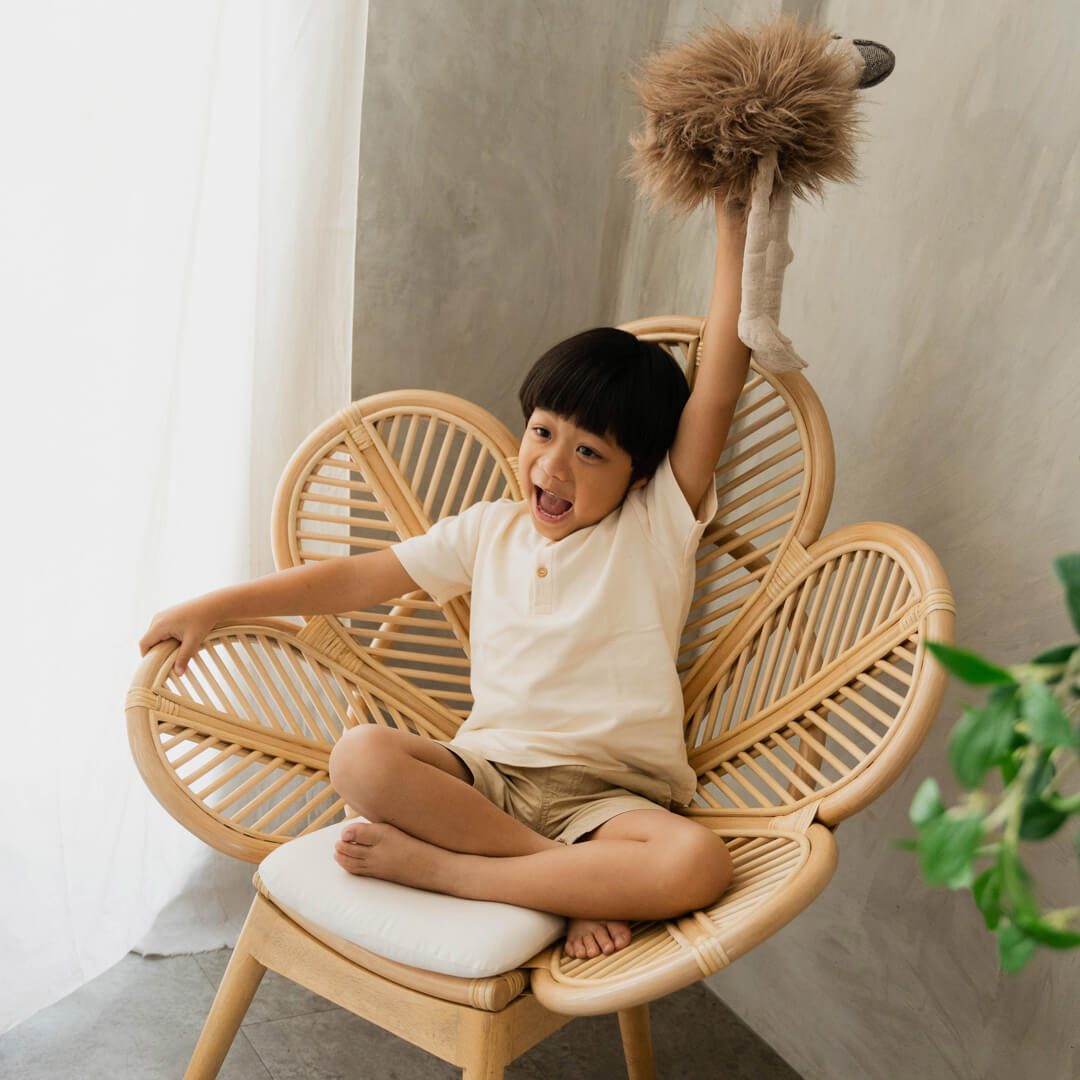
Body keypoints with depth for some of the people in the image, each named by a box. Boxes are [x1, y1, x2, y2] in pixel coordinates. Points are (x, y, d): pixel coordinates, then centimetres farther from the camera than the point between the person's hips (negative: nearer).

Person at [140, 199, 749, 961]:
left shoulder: (658, 526, 2)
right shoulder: (489, 532, 14)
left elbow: (718, 389, -6)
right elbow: (355, 579, 15)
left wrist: (733, 228, -9)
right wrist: (214, 607, 11)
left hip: (610, 792, -2)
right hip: (489, 769, 3)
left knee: (698, 865, -35)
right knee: (360, 756, -27)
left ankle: (440, 868, -24)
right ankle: (585, 881, -22)